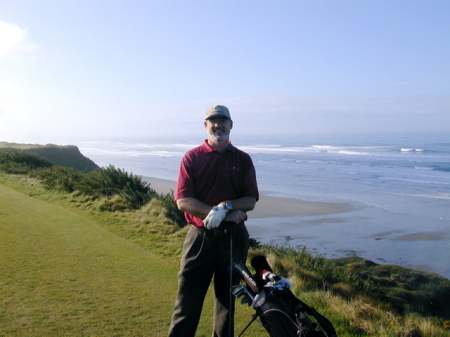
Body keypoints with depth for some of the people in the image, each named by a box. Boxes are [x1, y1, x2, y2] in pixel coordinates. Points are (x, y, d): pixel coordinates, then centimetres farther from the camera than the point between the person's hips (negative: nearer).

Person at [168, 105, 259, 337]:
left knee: (227, 298, 15)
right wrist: (221, 212, -17)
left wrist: (227, 205, -19)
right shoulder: (192, 157, 0)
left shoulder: (243, 159, 6)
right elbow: (183, 201, -9)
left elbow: (251, 201, 1)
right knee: (188, 298, 1)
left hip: (233, 237, 2)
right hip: (200, 237, -2)